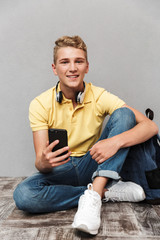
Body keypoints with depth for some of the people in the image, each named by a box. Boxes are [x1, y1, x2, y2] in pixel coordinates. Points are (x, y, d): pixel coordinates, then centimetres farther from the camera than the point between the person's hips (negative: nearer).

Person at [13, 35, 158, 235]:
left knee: (123, 114, -18)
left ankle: (93, 195, -28)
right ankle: (106, 192, -18)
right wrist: (44, 163, -38)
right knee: (23, 194, -31)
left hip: (93, 166, 1)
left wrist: (116, 141, -34)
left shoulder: (99, 97, -9)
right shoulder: (40, 105, -9)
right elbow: (40, 161, -12)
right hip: (61, 170, 0)